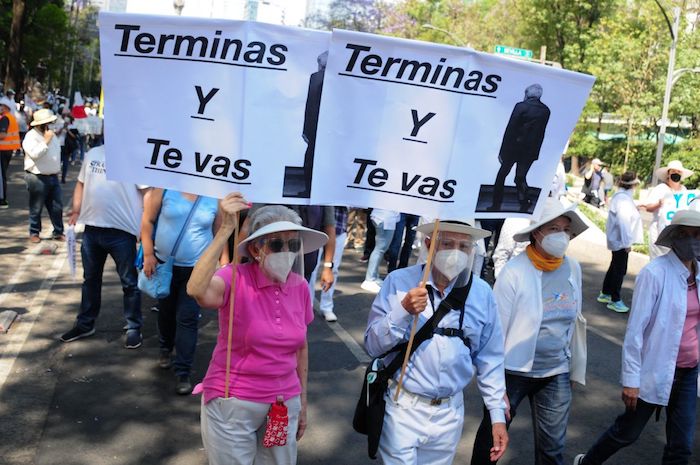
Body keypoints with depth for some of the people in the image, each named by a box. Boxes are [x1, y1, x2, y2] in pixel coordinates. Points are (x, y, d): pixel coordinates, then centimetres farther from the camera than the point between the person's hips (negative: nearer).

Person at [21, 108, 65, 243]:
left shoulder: (51, 134, 14)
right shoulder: (31, 136, -12)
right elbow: (34, 154, -26)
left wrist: (57, 168, 20)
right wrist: (46, 141, -22)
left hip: (53, 176, 7)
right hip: (37, 177, -7)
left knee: (57, 206, 7)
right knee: (36, 208, 3)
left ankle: (58, 232, 15)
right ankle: (34, 233, 16)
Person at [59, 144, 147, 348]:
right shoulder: (92, 154, 10)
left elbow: (146, 192, -12)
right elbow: (81, 184, 18)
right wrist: (76, 211, 8)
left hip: (122, 231, -6)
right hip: (91, 228, 6)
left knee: (129, 282, 6)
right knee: (90, 278, 19)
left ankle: (134, 328, 19)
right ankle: (85, 324, 35)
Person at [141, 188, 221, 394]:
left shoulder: (216, 198, -6)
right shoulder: (165, 189, -9)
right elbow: (148, 221, -3)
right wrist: (148, 255, -7)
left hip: (196, 269, -1)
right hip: (163, 264, 1)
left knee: (187, 319, -5)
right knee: (166, 312, 20)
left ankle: (183, 372, 3)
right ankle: (165, 349, 48)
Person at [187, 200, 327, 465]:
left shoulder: (300, 286, -2)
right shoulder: (236, 278, -16)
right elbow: (197, 290, -39)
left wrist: (302, 402, 14)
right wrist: (226, 230, -40)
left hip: (284, 404, 4)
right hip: (232, 405, -4)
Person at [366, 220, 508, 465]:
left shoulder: (481, 293, -2)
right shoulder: (399, 282, -9)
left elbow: (490, 359, 5)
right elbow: (372, 345, -9)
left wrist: (498, 414, 4)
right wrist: (403, 311, -24)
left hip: (450, 413, 3)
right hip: (404, 408, -2)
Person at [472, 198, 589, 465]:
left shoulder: (573, 268, -1)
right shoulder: (514, 272, -16)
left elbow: (573, 320, 9)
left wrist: (575, 367, 13)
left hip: (556, 375, 4)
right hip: (513, 372, -4)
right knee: (490, 440, 11)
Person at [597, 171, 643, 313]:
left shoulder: (621, 196, 8)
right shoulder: (623, 199, -23)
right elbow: (623, 221, -25)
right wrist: (627, 242, -23)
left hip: (617, 239, 11)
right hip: (621, 240, -10)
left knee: (615, 266, 21)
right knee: (620, 269, -1)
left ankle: (605, 293, 32)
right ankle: (615, 300, 9)